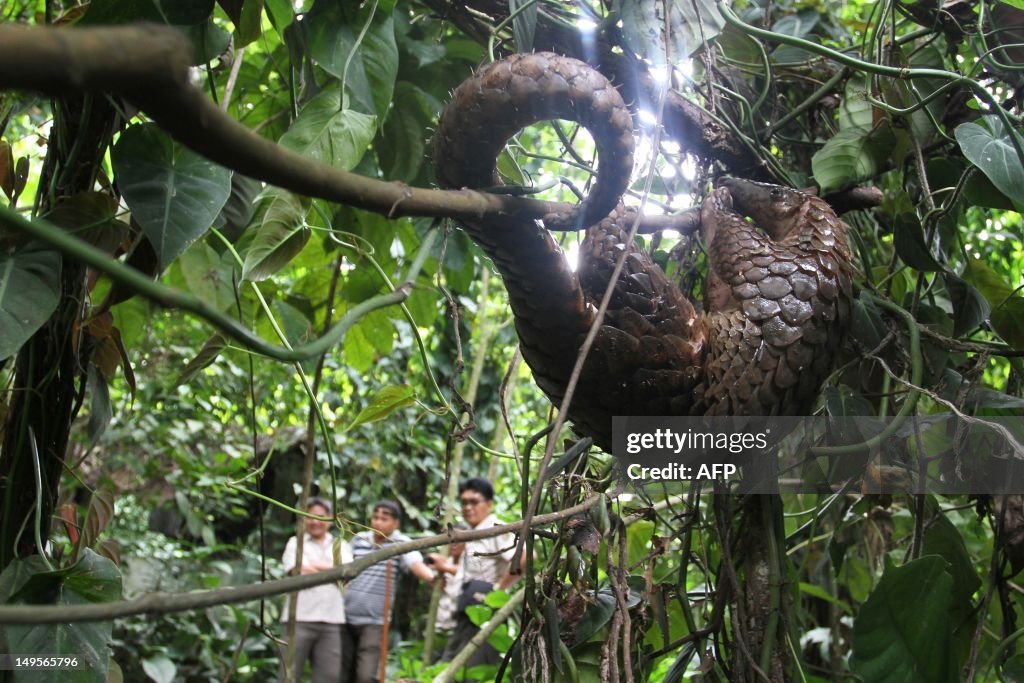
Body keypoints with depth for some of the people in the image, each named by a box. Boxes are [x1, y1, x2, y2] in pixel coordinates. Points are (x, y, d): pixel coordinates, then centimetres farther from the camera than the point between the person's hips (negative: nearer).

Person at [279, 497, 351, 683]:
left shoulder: (340, 545, 18)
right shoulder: (295, 542, 10)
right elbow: (300, 573, -6)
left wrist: (316, 566, -5)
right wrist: (333, 571, 1)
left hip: (331, 619, 2)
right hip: (300, 618, -2)